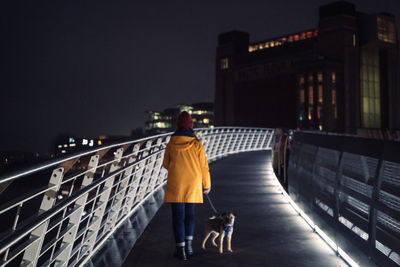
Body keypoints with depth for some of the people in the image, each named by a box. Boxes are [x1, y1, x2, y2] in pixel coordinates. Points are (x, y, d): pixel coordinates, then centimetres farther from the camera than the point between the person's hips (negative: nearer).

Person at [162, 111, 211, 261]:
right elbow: (204, 166, -3)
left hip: (175, 184, -1)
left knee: (178, 215, 4)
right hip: (193, 184, 1)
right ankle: (188, 245, 9)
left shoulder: (171, 143, -5)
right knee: (190, 213, 16)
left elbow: (165, 164, 5)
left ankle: (181, 249, 3)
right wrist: (206, 185, 8)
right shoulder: (197, 144, -6)